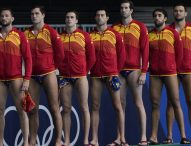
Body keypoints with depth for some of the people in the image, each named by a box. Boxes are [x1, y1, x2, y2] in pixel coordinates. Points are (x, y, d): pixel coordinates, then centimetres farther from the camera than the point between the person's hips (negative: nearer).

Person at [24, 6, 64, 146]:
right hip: (32, 75, 4)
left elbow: (60, 52, 1)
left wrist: (53, 66, 9)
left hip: (48, 74, -3)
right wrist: (28, 69, 10)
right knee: (32, 110, 5)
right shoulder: (26, 33, 8)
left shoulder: (50, 32, -2)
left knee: (54, 108, -4)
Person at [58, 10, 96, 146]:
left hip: (80, 76, -2)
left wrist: (85, 71, 6)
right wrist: (60, 69, 6)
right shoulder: (59, 37, 9)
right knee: (66, 109, 2)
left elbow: (91, 57, 6)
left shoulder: (84, 35, 3)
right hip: (64, 77, 2)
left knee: (84, 107, -4)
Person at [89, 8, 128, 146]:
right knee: (95, 107, 2)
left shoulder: (115, 34, 4)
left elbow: (122, 54, 5)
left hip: (111, 74, -2)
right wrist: (88, 69, 2)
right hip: (95, 75, 2)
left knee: (118, 106, -4)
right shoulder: (90, 36, 9)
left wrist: (116, 71, 1)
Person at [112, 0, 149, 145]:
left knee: (139, 103, -4)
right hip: (119, 70, 3)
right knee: (120, 104, 3)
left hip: (134, 69, -3)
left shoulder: (140, 27, 2)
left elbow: (145, 50, -2)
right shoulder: (115, 28, 12)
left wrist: (143, 72, -8)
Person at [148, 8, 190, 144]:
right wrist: (150, 67, 7)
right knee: (155, 104, 1)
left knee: (176, 102, -5)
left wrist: (176, 68, 5)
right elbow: (146, 54, 14)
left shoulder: (173, 33, 3)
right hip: (154, 74, 3)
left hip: (170, 72, -3)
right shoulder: (149, 35, 9)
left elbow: (179, 52, 5)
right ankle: (154, 137, 1)